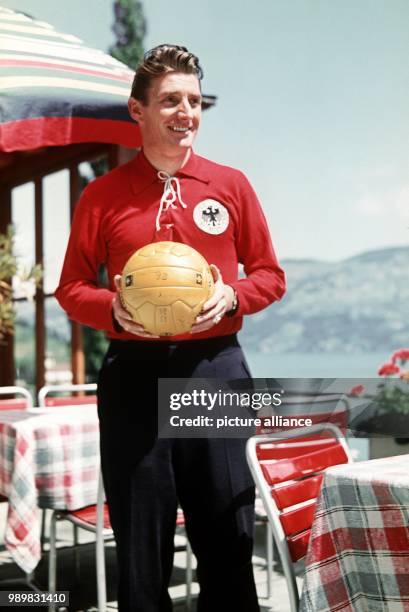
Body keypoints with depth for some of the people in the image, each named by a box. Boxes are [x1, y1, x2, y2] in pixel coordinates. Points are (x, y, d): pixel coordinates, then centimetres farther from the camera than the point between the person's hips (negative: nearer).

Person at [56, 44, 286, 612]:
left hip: (216, 370, 0)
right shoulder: (102, 194, 5)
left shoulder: (231, 185, 6)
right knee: (139, 543, 8)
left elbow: (270, 275, 10)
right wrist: (113, 309, -12)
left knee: (227, 533, 6)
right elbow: (72, 288, 8)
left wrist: (232, 297, -10)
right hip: (134, 374, 0)